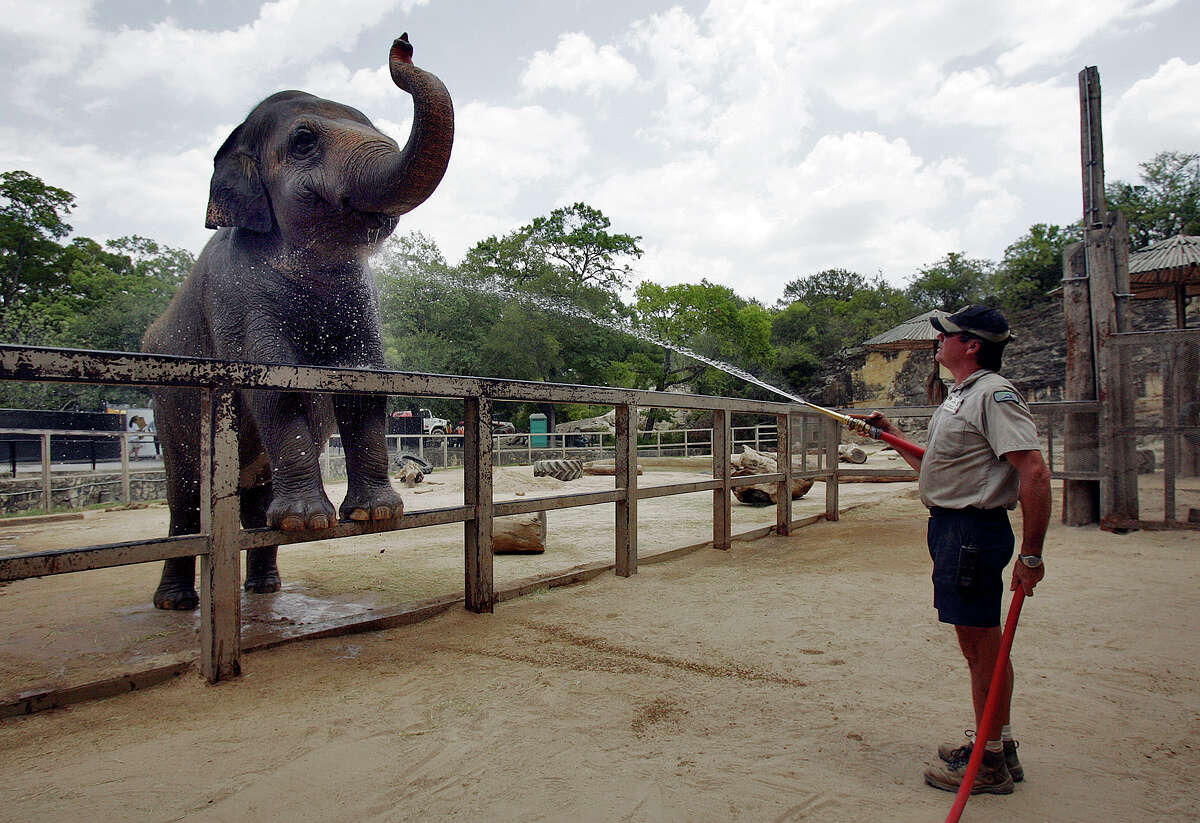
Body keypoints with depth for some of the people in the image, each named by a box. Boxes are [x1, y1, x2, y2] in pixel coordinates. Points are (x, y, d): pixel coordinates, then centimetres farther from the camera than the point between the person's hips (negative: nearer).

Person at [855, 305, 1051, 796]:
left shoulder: (994, 395, -16)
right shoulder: (960, 396, 17)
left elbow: (1034, 471, -24)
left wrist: (1031, 555, -25)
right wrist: (891, 435, 22)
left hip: (973, 531, -10)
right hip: (951, 528, 10)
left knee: (981, 645, 0)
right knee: (981, 644, 18)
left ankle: (990, 764, 15)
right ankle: (998, 745, 32)